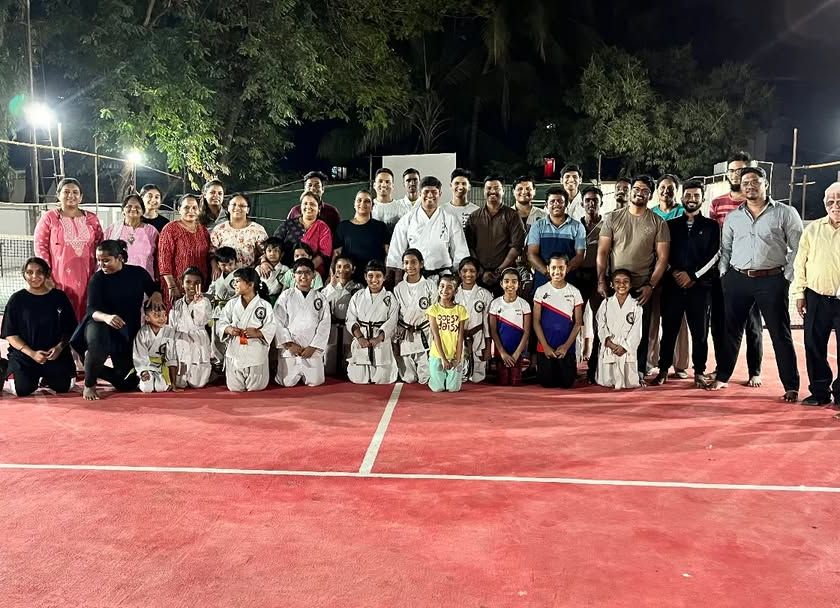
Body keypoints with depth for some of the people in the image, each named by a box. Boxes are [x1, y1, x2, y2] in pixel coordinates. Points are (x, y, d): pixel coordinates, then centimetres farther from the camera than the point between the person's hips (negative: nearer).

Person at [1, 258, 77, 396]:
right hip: (24, 354, -1)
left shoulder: (59, 297, 4)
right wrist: (32, 353, -14)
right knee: (23, 389, -20)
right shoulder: (17, 299, 1)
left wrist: (60, 347, -13)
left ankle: (46, 379, 18)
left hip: (55, 353, 1)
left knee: (62, 386, -17)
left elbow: (70, 329, 6)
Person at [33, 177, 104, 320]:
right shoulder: (49, 218, 2)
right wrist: (47, 276, -8)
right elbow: (40, 247, -1)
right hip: (60, 280, -2)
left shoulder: (92, 219, 11)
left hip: (86, 279, 2)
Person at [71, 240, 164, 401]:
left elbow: (153, 288, 13)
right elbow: (92, 309, -19)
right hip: (101, 326, -3)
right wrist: (106, 317, -43)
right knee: (97, 343, -42)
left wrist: (156, 296, -14)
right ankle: (89, 385, -13)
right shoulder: (97, 279, -10)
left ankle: (94, 368, 34)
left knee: (127, 384, 3)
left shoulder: (138, 273, -4)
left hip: (129, 332, 3)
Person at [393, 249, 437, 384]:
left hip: (425, 336, -2)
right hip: (404, 337, 2)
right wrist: (395, 342, 5)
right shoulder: (398, 288, 3)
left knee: (425, 379, -3)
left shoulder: (430, 286, -4)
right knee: (408, 379, 6)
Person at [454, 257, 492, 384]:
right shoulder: (454, 294, 3)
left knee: (477, 379, 3)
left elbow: (488, 322, -1)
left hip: (478, 342, -1)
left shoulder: (485, 295, -1)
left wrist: (488, 348, -3)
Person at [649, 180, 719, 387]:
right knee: (669, 330, 3)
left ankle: (699, 372, 12)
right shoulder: (670, 225, 12)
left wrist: (693, 275, -8)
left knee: (700, 332, 3)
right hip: (672, 284, 1)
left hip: (700, 285, -1)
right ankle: (663, 370, 11)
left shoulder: (711, 226, 8)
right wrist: (674, 273, -8)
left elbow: (713, 256, 0)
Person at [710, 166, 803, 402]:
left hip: (771, 280, -3)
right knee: (731, 331, 9)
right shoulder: (733, 217, 13)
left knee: (780, 334, 1)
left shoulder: (785, 213, 2)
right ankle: (722, 377, 22)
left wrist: (787, 276, -7)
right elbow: (725, 248, 18)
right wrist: (724, 274, 7)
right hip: (737, 280, 3)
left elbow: (798, 248, 0)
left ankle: (791, 386, 8)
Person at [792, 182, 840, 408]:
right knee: (814, 347, 8)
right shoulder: (813, 229, 7)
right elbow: (800, 262, 9)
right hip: (816, 297, 3)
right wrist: (799, 293, 4)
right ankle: (819, 391, 20)